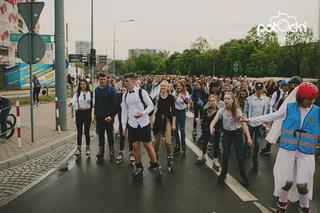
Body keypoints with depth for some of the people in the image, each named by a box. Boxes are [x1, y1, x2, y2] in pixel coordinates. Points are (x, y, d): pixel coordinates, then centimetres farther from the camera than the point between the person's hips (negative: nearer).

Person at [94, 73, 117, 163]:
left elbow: (114, 103, -12)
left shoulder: (111, 89, -8)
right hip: (99, 116, 4)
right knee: (100, 134, 10)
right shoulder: (97, 89, 7)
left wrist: (112, 115, -17)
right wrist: (95, 113, 12)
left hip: (108, 116, -4)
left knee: (110, 133, 7)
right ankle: (101, 152, 19)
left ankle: (111, 151, 20)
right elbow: (96, 102, 15)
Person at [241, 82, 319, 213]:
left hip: (306, 153, 0)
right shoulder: (289, 108, -2)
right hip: (287, 150, 0)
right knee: (287, 181, 5)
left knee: (302, 184, -1)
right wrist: (250, 120, 2)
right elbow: (270, 117, 2)